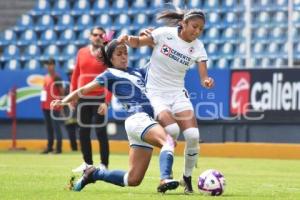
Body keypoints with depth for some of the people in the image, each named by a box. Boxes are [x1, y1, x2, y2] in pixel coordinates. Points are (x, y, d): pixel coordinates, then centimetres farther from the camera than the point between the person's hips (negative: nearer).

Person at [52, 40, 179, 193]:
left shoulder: (136, 73, 26)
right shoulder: (110, 74, 8)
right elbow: (84, 90, 4)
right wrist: (64, 101, -9)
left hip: (147, 121, 7)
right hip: (137, 119, -7)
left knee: (133, 180, 4)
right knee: (168, 141, -34)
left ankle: (94, 174, 19)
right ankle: (165, 180, -54)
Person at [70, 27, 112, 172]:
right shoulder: (81, 52, 11)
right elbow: (76, 74, 14)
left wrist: (107, 99, -17)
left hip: (99, 98, -5)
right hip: (83, 98, 5)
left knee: (101, 132, -5)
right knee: (83, 131, 8)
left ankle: (103, 164, -1)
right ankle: (87, 163, 18)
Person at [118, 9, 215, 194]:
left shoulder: (197, 48, -3)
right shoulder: (165, 33, -10)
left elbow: (204, 76, -11)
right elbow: (138, 42, -1)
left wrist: (207, 81, -35)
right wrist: (127, 38, -23)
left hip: (178, 94, 3)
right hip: (155, 93, -3)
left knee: (193, 135, -15)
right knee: (172, 130, -28)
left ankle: (187, 178, 8)